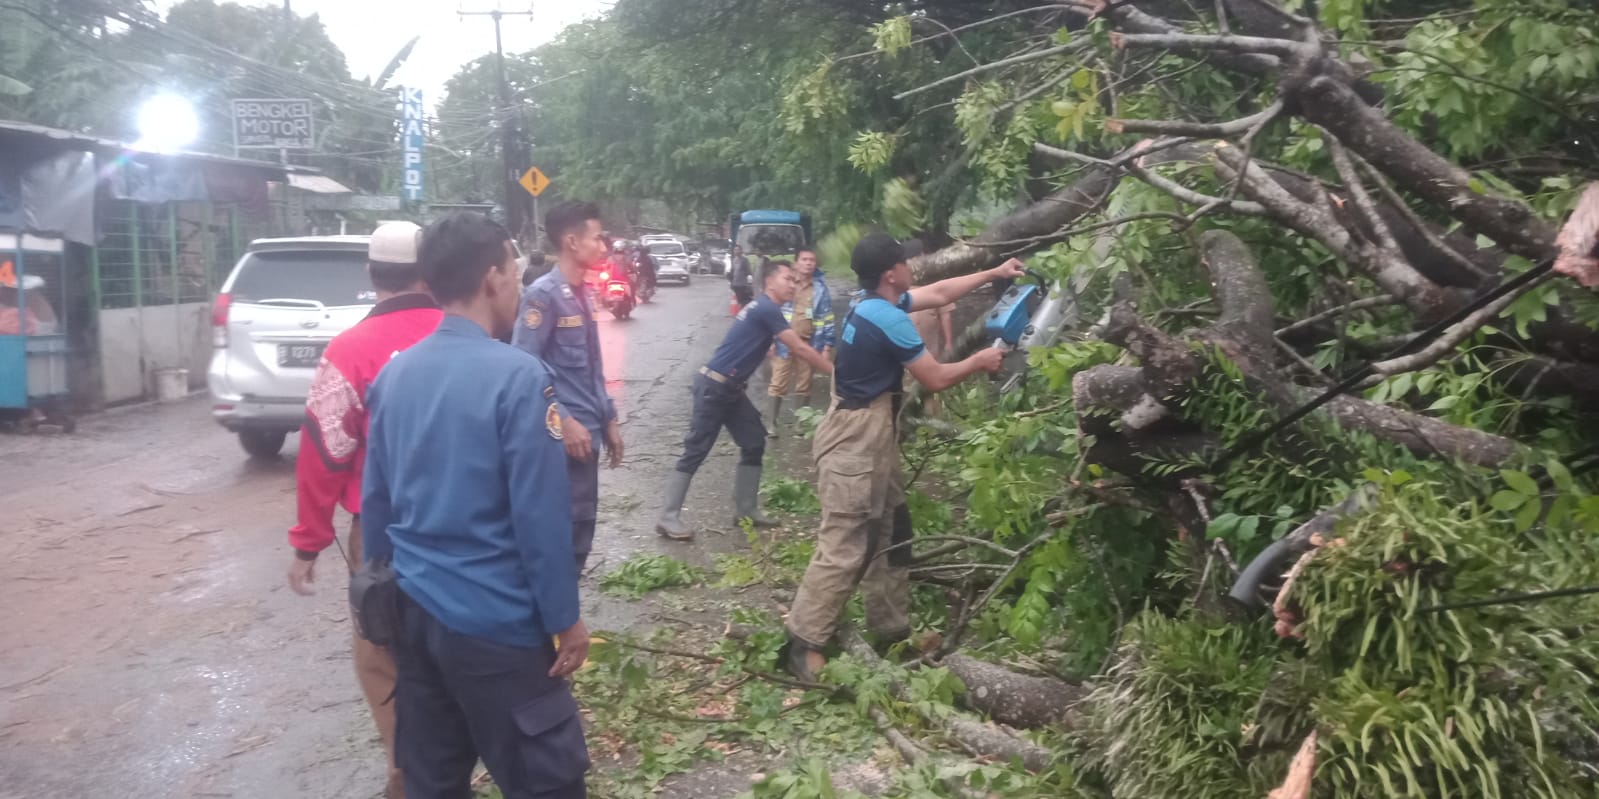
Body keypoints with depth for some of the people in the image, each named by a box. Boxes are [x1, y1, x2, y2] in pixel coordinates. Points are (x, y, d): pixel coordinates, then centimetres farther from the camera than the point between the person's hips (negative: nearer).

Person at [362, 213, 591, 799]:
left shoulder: (395, 372, 4)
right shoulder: (517, 376, -18)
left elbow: (375, 498, 11)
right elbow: (541, 515, -17)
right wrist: (564, 617, -7)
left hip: (413, 610, 8)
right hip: (494, 620, -7)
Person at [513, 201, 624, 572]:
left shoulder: (581, 295, 14)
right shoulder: (543, 294, -12)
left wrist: (608, 419, 18)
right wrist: (563, 421, -20)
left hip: (586, 431, 9)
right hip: (562, 435, -9)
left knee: (581, 524, 14)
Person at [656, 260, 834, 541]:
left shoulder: (764, 309, 15)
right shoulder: (767, 309, -15)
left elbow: (796, 347, 18)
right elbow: (800, 350, -15)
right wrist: (837, 373, -9)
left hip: (730, 388, 10)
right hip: (714, 386, -10)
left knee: (754, 442, 10)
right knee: (696, 450, -8)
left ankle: (745, 510, 18)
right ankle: (668, 518, -3)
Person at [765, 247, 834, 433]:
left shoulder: (820, 288, 1)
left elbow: (827, 319, 2)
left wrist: (827, 345, -3)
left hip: (809, 345, 1)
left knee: (804, 386, 12)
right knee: (778, 384, 0)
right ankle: (772, 423, 9)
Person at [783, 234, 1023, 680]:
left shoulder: (876, 305, 10)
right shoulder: (889, 320, -20)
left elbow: (940, 293, 24)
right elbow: (936, 379, -12)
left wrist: (994, 274, 26)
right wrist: (979, 362, 5)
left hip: (870, 436, 11)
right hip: (856, 442, -11)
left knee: (890, 534, 17)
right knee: (844, 546, -8)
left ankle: (892, 631, 26)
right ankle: (804, 644, -3)